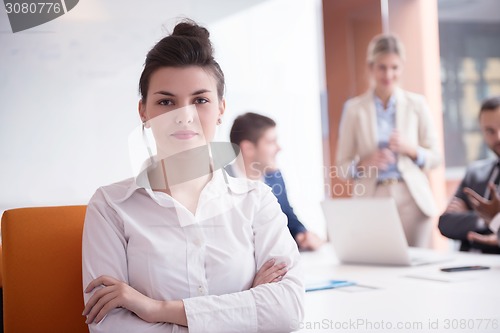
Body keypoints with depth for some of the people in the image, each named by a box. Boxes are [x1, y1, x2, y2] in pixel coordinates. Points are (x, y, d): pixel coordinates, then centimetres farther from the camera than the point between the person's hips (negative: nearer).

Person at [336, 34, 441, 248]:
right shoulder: (354, 109, 3)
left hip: (412, 200, 1)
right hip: (372, 202, -1)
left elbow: (435, 157, 8)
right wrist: (365, 164, -15)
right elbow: (342, 165, 4)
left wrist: (410, 149, -10)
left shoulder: (416, 104, 6)